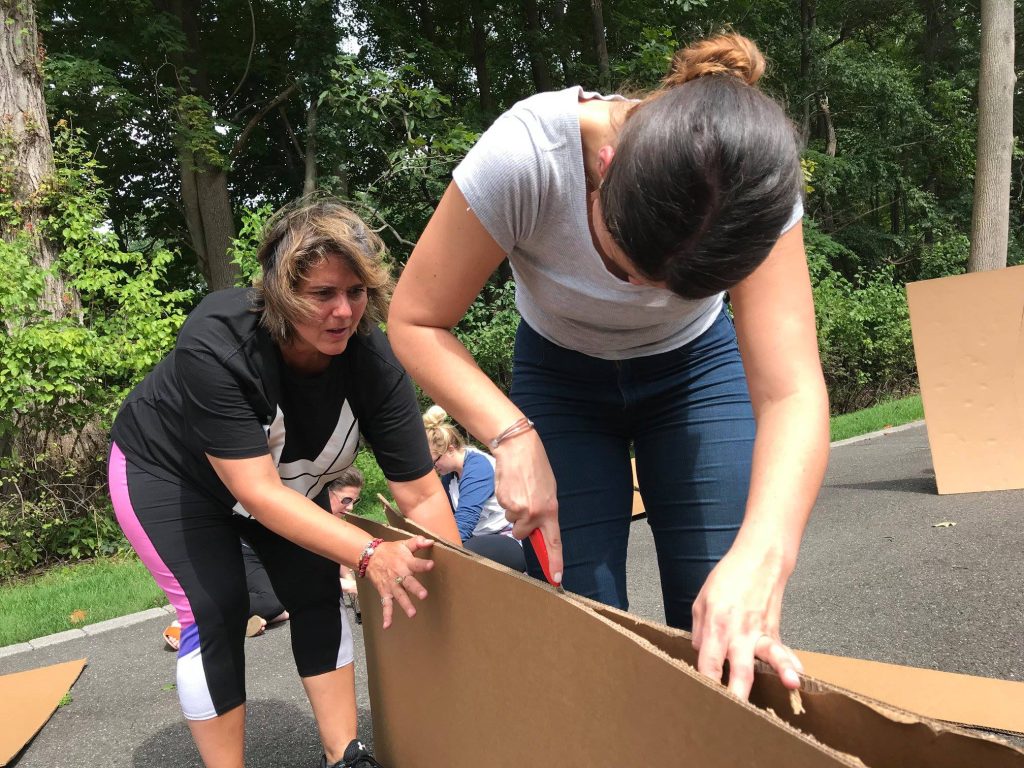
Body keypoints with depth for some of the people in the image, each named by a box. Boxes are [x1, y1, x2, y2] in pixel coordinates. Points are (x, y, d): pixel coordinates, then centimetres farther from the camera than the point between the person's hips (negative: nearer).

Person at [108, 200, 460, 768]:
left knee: (318, 595, -2)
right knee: (216, 612, -12)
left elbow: (422, 493, -24)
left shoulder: (372, 358, -29)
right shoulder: (215, 343, -39)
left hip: (289, 474, 4)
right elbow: (258, 491, -41)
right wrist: (368, 554, -48)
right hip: (168, 471, -3)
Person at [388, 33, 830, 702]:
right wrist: (513, 436, -37)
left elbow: (791, 390, -35)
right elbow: (416, 321, -23)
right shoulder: (524, 154, -34)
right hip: (559, 376, 0)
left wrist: (762, 556, -52)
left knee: (729, 645, -6)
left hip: (696, 369, 1)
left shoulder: (753, 190, -30)